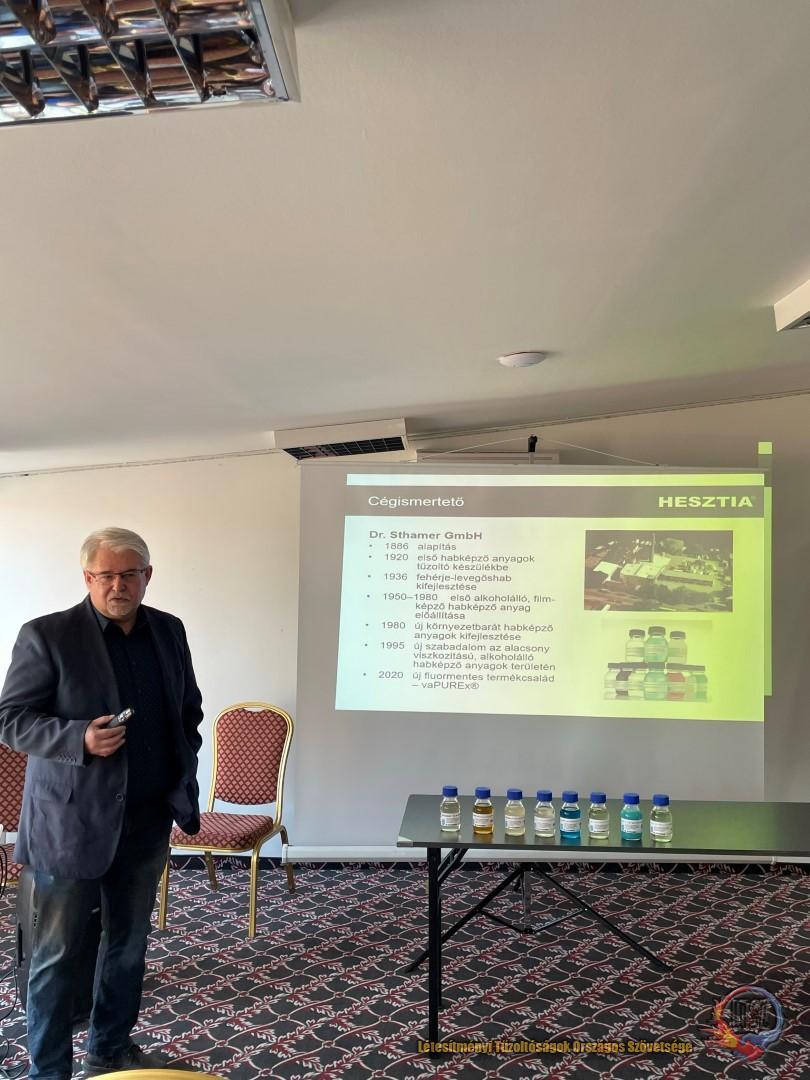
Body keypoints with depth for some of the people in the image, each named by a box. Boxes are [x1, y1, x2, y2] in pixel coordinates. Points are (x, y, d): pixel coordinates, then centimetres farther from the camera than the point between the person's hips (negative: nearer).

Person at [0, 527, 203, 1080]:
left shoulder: (169, 630, 4)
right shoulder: (46, 635, -11)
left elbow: (189, 710, 14)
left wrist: (183, 780, 7)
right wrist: (80, 739, -25)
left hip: (148, 819, 5)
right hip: (71, 821, -4)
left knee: (129, 945, 18)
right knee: (56, 954, 9)